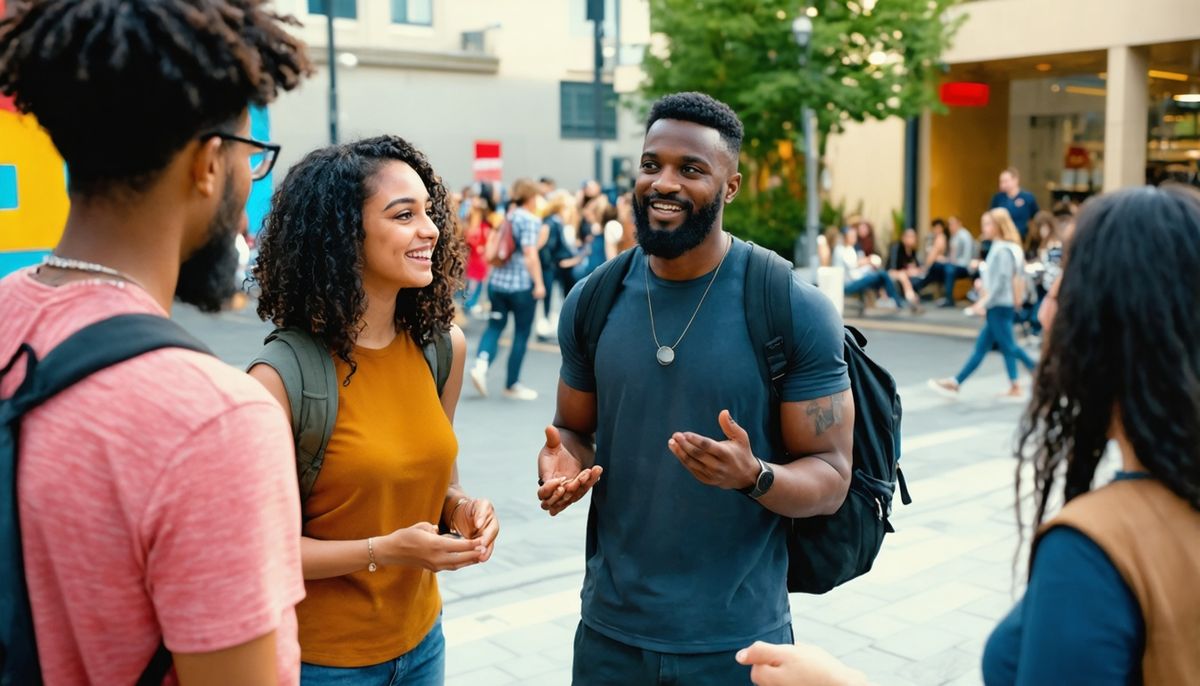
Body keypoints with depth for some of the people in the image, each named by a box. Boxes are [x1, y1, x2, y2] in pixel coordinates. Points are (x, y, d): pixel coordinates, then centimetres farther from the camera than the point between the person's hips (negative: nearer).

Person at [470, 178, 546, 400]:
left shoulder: (506, 217, 11)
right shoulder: (530, 220, -9)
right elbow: (530, 254, -18)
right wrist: (539, 283, -15)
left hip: (497, 281, 6)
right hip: (522, 284, -6)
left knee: (495, 325, 15)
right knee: (521, 334, 5)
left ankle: (481, 363, -11)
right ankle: (512, 385, 11)